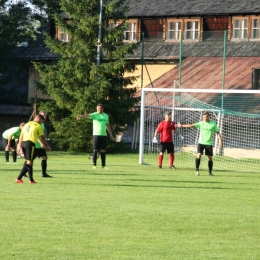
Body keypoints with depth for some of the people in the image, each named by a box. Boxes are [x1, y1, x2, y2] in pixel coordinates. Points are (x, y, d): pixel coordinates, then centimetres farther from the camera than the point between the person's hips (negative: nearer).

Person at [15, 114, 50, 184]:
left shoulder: (26, 125, 21)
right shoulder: (38, 126, 3)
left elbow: (21, 136, 16)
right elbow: (42, 137, 9)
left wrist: (20, 146, 15)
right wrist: (46, 146, 22)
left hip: (23, 143, 7)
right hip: (30, 143, -7)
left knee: (29, 161, 14)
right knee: (29, 162, -6)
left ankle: (31, 179, 12)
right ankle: (19, 178, -17)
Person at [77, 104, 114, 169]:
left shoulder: (106, 116, 10)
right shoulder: (94, 115, -4)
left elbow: (108, 125, 20)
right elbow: (88, 115, -24)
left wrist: (111, 134, 19)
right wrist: (82, 116, -45)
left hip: (104, 135, 3)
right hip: (96, 134, -3)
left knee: (103, 150, 4)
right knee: (95, 150, -5)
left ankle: (103, 165, 12)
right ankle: (94, 164, 3)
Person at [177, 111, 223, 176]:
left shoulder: (213, 124, -2)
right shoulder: (201, 123, -2)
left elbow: (217, 132, 3)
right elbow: (192, 125, -9)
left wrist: (220, 140, -9)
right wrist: (182, 125, -18)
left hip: (209, 143, 0)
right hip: (201, 142, 0)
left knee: (210, 158, 4)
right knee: (198, 155, -16)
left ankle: (210, 172, 19)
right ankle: (197, 171, -9)